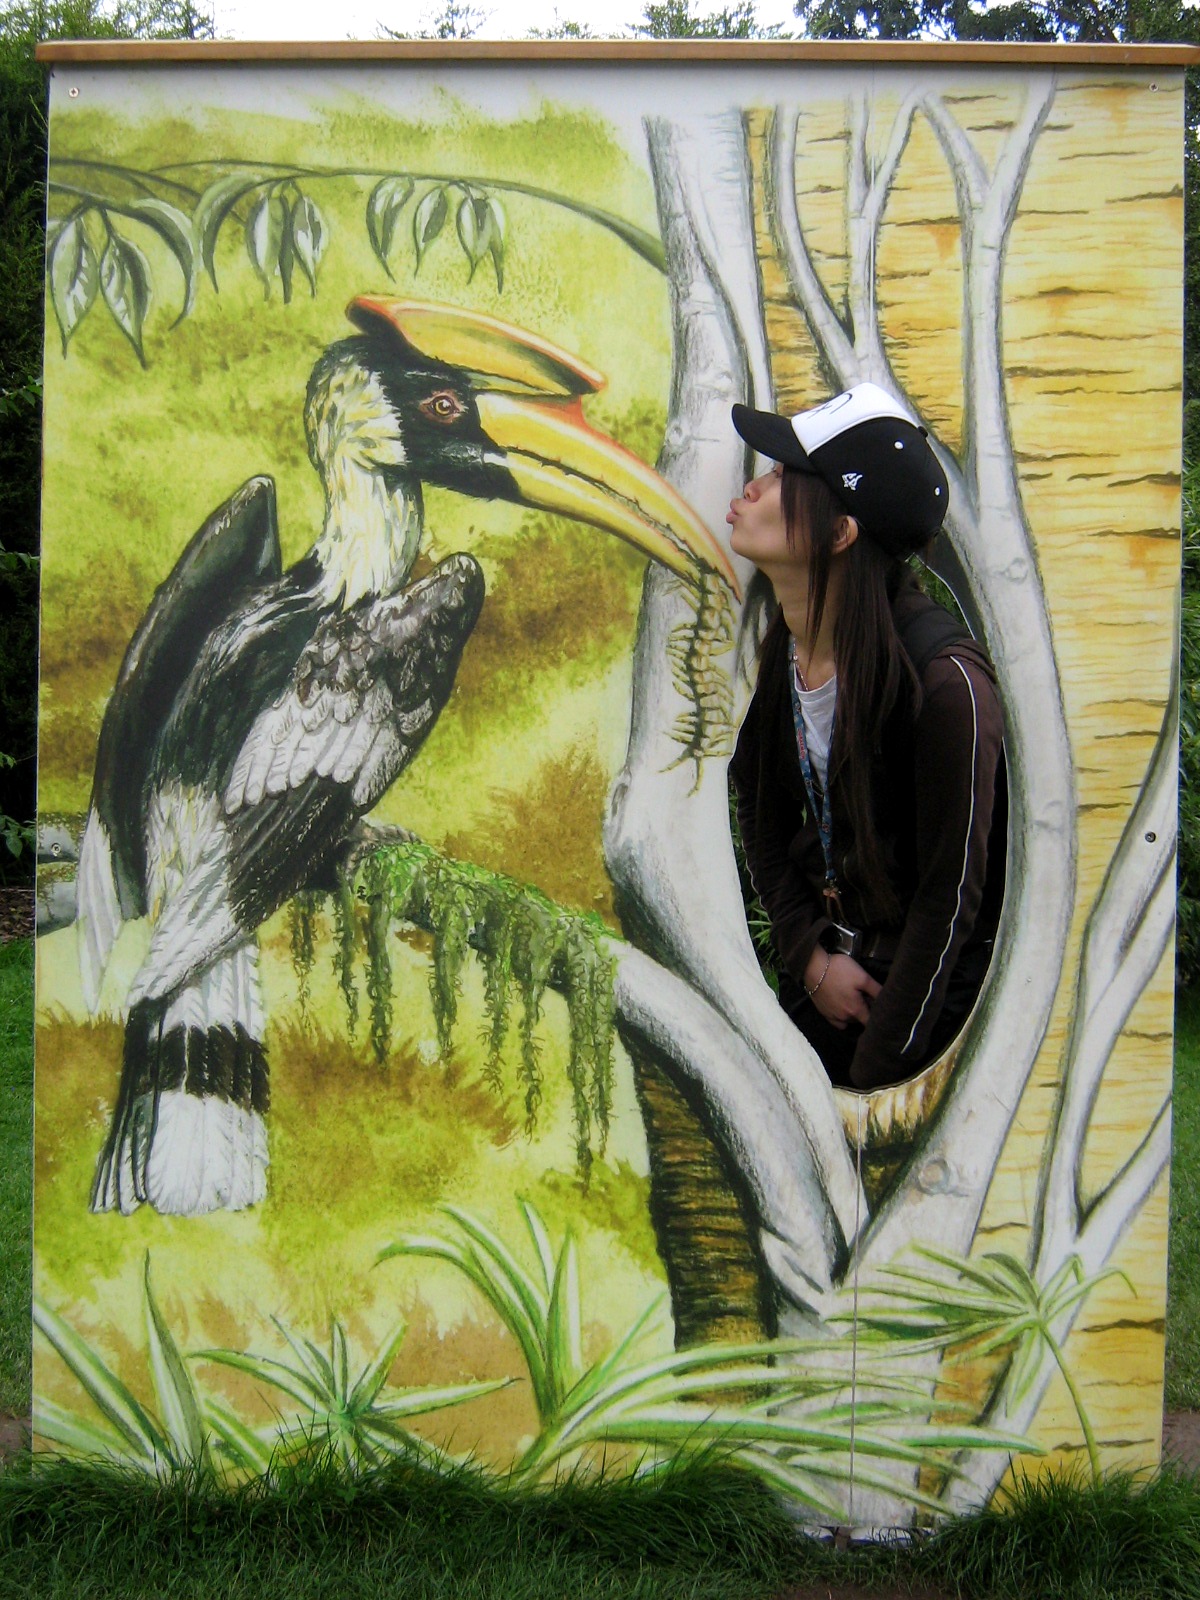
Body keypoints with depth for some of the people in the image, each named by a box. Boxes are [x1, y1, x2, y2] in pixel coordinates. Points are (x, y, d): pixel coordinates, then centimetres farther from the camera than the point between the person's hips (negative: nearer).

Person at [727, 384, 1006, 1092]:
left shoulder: (944, 679, -26)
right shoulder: (770, 648, -8)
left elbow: (950, 894, -19)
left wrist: (874, 1075, -15)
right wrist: (810, 955, -4)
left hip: (936, 986, -5)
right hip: (824, 961, 6)